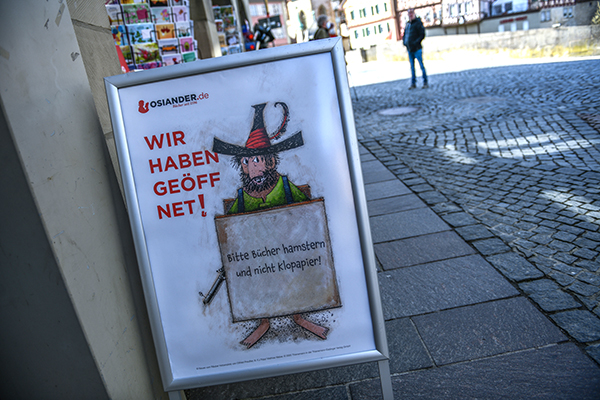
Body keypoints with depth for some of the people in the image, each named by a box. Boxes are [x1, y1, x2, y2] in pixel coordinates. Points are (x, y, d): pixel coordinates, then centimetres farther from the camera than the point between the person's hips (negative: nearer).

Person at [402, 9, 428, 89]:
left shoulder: (418, 23, -4)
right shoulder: (407, 24, 16)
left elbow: (422, 35, -10)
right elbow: (404, 35, 24)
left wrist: (416, 42, -18)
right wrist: (404, 42, 6)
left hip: (417, 49, -7)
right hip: (409, 49, 7)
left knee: (421, 65, -4)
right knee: (412, 67, 9)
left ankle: (425, 82, 1)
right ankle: (413, 83, 14)